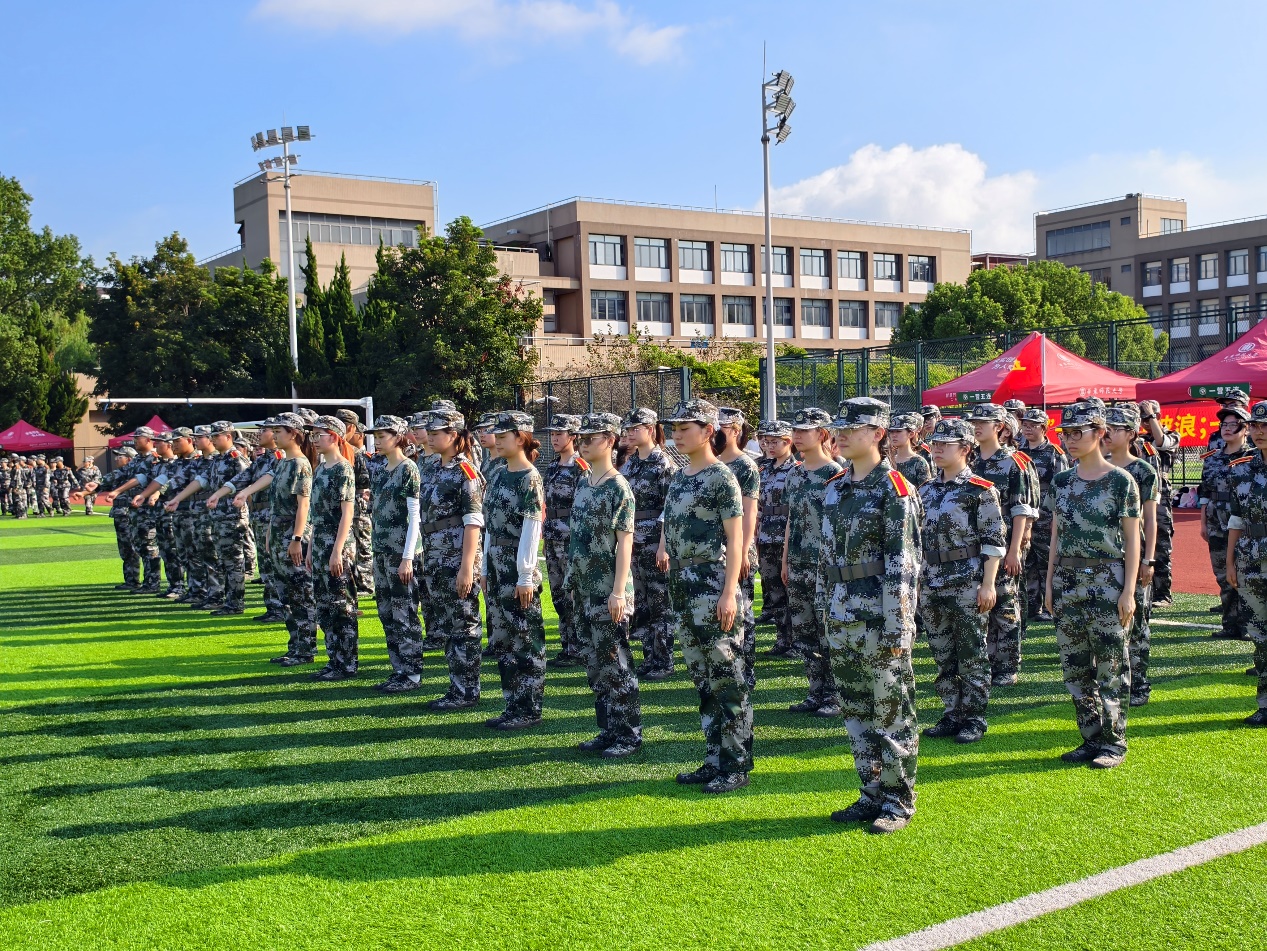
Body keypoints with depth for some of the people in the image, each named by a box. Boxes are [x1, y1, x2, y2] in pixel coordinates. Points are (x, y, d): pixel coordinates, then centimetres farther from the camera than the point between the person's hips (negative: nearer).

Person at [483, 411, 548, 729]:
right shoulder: (499, 475, 12)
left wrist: (526, 576, -16)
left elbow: (532, 529, -14)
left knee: (526, 640, 0)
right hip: (496, 568, 9)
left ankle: (529, 709, 7)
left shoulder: (530, 479, -11)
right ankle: (512, 706, 20)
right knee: (501, 639, 12)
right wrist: (486, 568, 14)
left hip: (519, 571, -9)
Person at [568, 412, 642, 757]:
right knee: (594, 664, 13)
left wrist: (619, 591, -19)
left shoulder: (618, 488, -12)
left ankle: (629, 735, 7)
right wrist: (572, 578, 16)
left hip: (608, 592, -8)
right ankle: (608, 731, 23)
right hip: (584, 589, 8)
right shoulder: (584, 482, 11)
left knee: (615, 664, -2)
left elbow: (624, 542, -15)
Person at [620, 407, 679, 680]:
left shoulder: (664, 464, -10)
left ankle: (663, 663, 8)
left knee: (659, 603, 0)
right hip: (632, 542, 7)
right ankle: (649, 658, 19)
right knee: (640, 602, 11)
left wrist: (665, 545, -17)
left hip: (655, 542, -7)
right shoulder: (629, 464, 11)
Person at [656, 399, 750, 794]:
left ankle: (737, 765, 6)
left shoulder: (721, 477, -10)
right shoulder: (679, 477, 14)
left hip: (712, 586, -9)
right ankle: (714, 760, 21)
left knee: (727, 678, -2)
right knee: (702, 677, 13)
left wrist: (729, 593, -18)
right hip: (682, 585, 9)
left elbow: (735, 539, -13)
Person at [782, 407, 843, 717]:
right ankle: (816, 693, 21)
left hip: (824, 565, -7)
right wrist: (785, 561, 17)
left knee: (828, 633, -1)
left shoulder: (834, 474, -10)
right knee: (803, 633, 11)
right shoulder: (795, 474, 12)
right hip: (798, 566, 7)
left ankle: (834, 697, 9)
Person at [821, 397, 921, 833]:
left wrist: (897, 628, -18)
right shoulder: (835, 487, 11)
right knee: (855, 711, 13)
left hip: (880, 617, -7)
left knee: (891, 712, 3)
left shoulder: (894, 490, -11)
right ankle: (872, 794, 24)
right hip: (842, 618, 8)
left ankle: (898, 802, 13)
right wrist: (824, 609, 14)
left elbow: (902, 564, -15)